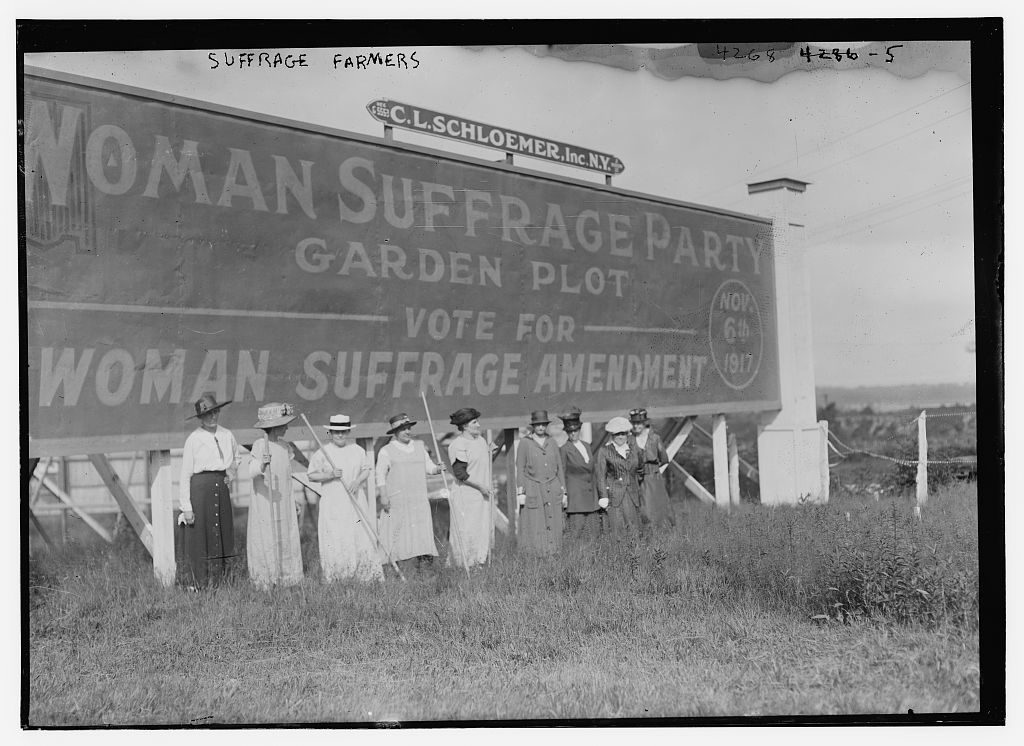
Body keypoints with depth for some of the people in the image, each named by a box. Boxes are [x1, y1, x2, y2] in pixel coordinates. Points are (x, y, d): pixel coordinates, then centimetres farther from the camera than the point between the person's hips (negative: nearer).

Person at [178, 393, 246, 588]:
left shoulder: (227, 435, 8)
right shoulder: (193, 439, -7)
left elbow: (237, 457, 30)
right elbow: (185, 475, -6)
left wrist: (232, 473, 10)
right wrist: (186, 507, -11)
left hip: (221, 488, 5)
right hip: (200, 487, -5)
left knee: (222, 534, 8)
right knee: (197, 537, -1)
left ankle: (217, 582, 19)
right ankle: (194, 582, 10)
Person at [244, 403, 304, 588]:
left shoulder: (284, 446, 10)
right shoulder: (259, 445, -9)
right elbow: (252, 471, -21)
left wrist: (294, 501, 20)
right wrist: (261, 464, -42)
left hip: (284, 504, 6)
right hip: (264, 503, -6)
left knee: (286, 540, 6)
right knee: (265, 540, -4)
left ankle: (284, 579, 13)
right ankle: (264, 582, 3)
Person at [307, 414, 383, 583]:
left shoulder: (357, 450, 9)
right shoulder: (322, 452, -3)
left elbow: (366, 470, 12)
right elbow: (311, 475, -1)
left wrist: (358, 481, -8)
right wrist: (330, 475, -16)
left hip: (355, 499, 3)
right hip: (333, 501, -3)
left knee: (362, 537, 0)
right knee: (334, 539, -5)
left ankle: (371, 575, 9)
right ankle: (332, 578, 6)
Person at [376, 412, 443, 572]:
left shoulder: (419, 447, 14)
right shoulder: (386, 451, -1)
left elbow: (429, 467, 14)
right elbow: (380, 475, -3)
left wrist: (438, 468, -8)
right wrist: (383, 496, -11)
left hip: (420, 500, 4)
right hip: (397, 501, -4)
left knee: (422, 532, 0)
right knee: (400, 533, -4)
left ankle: (422, 563, 3)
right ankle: (401, 570, 1)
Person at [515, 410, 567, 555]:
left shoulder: (552, 442, 10)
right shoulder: (525, 443, 1)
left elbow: (559, 468, 13)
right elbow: (520, 469, 0)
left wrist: (563, 492, 10)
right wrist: (520, 492, -7)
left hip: (552, 490, 3)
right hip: (533, 491, -3)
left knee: (553, 528, 2)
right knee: (534, 529, -3)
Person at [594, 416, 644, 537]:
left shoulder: (634, 448, 12)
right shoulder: (604, 451, -1)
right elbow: (600, 475, -3)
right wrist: (603, 497, -9)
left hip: (632, 495, 4)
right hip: (614, 495, -4)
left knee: (634, 528, 0)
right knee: (618, 529, -7)